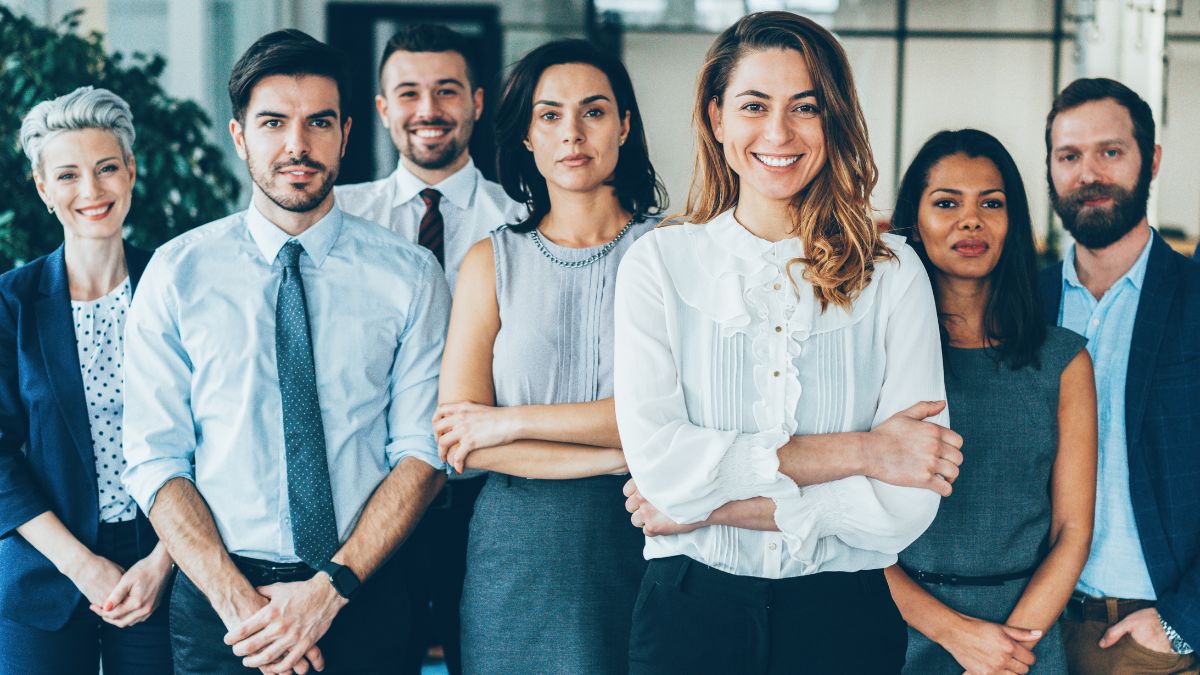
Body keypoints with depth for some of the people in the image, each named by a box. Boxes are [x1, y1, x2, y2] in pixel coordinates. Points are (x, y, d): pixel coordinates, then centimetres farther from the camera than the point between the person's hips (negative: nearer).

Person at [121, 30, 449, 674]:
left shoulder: (410, 275, 0)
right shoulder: (177, 272, 0)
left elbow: (423, 451, -4)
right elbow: (156, 460, -3)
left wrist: (332, 587, -16)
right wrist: (238, 599, -15)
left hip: (364, 597, 0)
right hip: (218, 602, 0)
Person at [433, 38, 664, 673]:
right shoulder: (492, 262, 4)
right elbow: (459, 441, -5)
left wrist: (514, 421, -11)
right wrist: (623, 455, -13)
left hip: (642, 542, -1)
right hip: (520, 554, 1)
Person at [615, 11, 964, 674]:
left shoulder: (892, 273, -3)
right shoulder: (659, 262, -2)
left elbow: (909, 503, -11)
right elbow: (657, 462, -14)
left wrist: (716, 507, -14)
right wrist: (856, 451, -14)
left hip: (846, 617, 0)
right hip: (691, 611, 0)